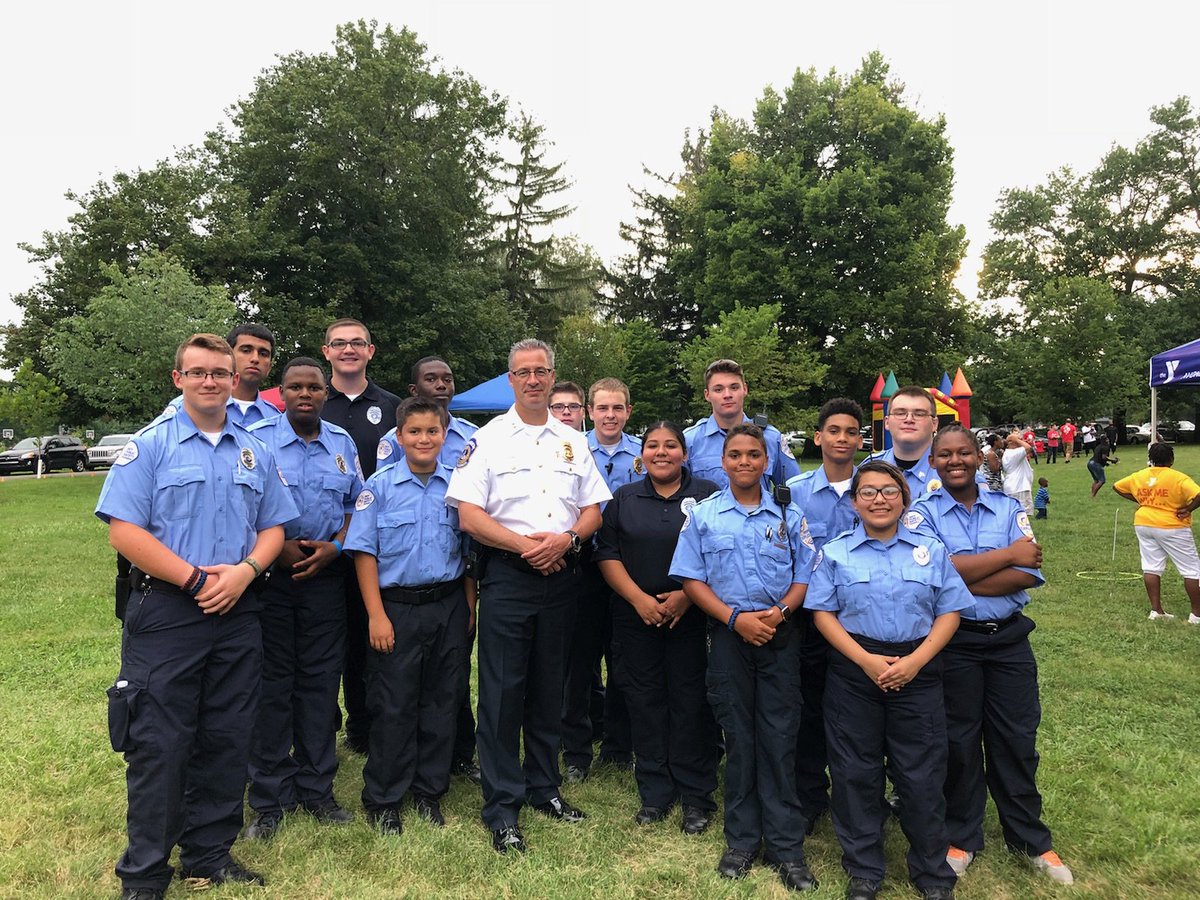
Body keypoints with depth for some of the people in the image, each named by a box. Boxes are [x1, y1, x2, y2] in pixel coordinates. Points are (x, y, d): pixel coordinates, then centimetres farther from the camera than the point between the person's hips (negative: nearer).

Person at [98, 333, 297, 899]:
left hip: (237, 614, 4)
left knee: (227, 741, 11)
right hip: (166, 613, -4)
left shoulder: (256, 452, 11)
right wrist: (195, 578, -16)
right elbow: (124, 531, -11)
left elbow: (273, 527, 11)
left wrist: (244, 571, -9)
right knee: (158, 744, 2)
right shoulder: (149, 445, -3)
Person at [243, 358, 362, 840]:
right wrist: (277, 547, -13)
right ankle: (269, 799, 16)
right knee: (271, 683, 3)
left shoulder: (342, 443, 9)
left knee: (321, 682, 8)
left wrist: (335, 547, -4)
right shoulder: (256, 438, -1)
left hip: (326, 576, 3)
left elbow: (356, 504, 12)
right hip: (269, 574, -3)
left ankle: (316, 789, 22)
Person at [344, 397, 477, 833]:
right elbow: (364, 552, -5)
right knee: (393, 705, 4)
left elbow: (468, 551, 10)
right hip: (397, 606, -3)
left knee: (442, 700, 11)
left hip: (449, 606, 3)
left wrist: (469, 608, 6)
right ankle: (382, 799, 21)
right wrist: (376, 615, -10)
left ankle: (429, 790, 28)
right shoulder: (380, 486, -3)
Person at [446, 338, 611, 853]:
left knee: (549, 689, 14)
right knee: (502, 691, 0)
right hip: (507, 576, -3)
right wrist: (525, 545, -15)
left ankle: (544, 788, 29)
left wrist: (565, 539, -10)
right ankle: (502, 807, 12)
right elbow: (469, 516, -8)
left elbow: (593, 510, 10)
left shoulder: (573, 442, 11)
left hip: (560, 578, 4)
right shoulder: (488, 439, -1)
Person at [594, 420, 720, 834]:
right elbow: (608, 554, 4)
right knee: (645, 702, 7)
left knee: (691, 702, 1)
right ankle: (654, 795, 20)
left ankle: (696, 797, 16)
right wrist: (639, 598, -8)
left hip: (693, 615, -2)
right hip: (636, 615, 2)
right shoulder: (623, 498, 10)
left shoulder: (708, 495, 3)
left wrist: (688, 594, -13)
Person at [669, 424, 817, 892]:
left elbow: (804, 576, 6)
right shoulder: (703, 515, 3)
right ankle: (742, 839, 22)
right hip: (728, 636, 0)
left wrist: (780, 611, -13)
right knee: (737, 737, 8)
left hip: (780, 636, 0)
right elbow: (691, 579, 0)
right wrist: (736, 618, -11)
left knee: (779, 738, 2)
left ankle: (786, 845, 13)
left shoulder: (789, 516, 6)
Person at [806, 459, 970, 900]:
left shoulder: (931, 551, 6)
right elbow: (823, 613, -1)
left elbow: (949, 612, 2)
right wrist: (866, 660, -12)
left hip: (918, 673, 0)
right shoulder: (835, 553, 3)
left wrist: (916, 660, -11)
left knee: (922, 775, 5)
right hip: (854, 671, 0)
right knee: (856, 773, 7)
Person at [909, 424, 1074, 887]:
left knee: (1017, 740, 12)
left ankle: (1031, 839, 30)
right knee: (959, 743, 10)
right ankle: (962, 837, 28)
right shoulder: (922, 513, -5)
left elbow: (1030, 573, -9)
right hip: (953, 642, -2)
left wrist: (962, 582, -18)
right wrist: (1008, 554, -13)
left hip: (1009, 639, 3)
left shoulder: (1009, 509, 3)